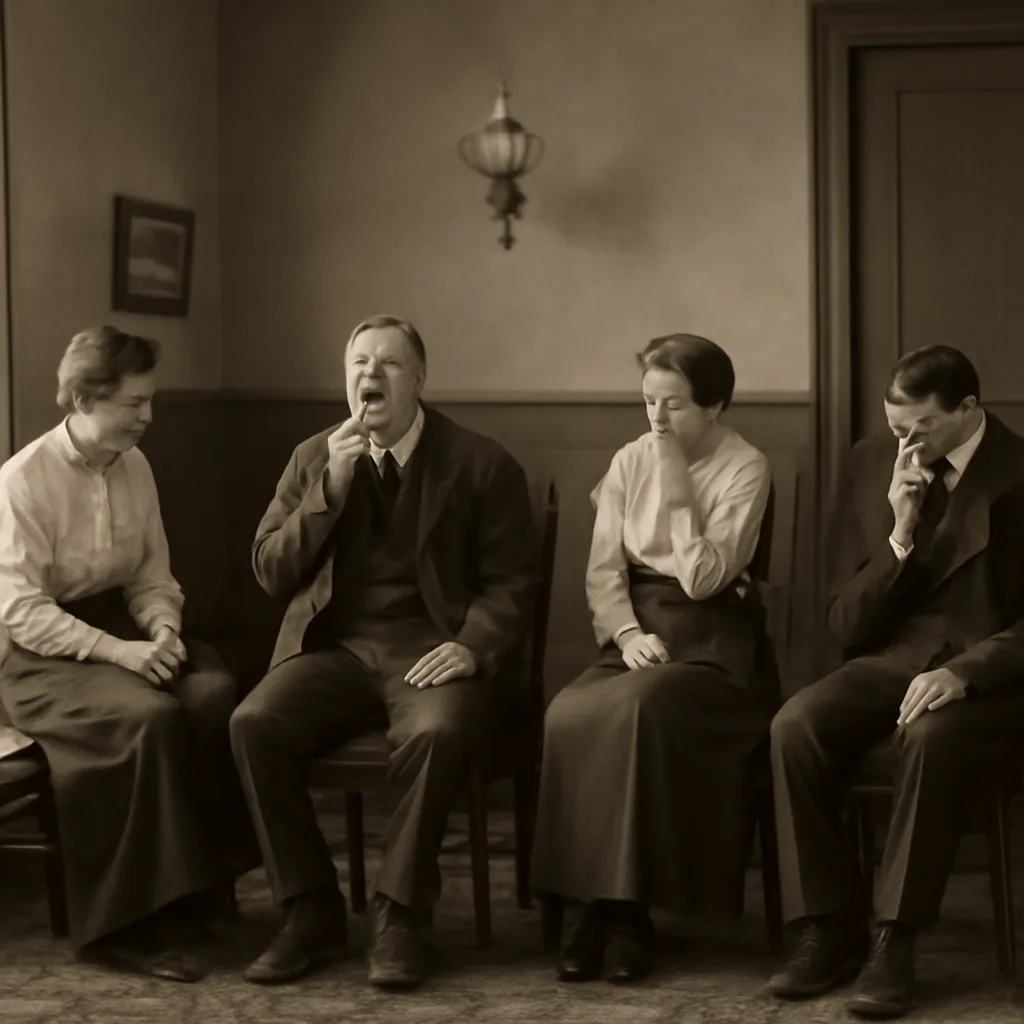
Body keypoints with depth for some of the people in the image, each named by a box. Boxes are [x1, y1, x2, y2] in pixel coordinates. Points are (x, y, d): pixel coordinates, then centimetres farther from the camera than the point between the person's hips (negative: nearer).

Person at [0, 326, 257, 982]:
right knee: (153, 716, -33)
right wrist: (116, 650, -25)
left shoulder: (134, 468, 6)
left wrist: (163, 629, -10)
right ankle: (132, 921, -22)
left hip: (119, 628, 6)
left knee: (216, 694, -25)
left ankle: (200, 884, -13)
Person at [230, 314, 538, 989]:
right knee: (254, 724, -26)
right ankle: (312, 911, -14)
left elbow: (511, 581, 1)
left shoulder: (482, 464, 3)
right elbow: (270, 573, 7)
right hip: (334, 647, 3)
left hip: (430, 648, -3)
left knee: (437, 732, -37)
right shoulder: (312, 459, 13)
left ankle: (400, 918, -20)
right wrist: (331, 490, -6)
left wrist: (472, 647, -18)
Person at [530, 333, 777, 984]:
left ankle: (626, 913, -23)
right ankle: (591, 907, -20)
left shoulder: (745, 469, -5)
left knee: (640, 709, -35)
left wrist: (676, 483, -15)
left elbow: (703, 578, -14)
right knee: (568, 717, -28)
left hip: (712, 640, -4)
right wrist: (627, 633, -13)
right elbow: (603, 570, 5)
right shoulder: (630, 462, 9)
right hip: (637, 632, 4)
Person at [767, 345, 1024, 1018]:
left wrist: (963, 672, -26)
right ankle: (831, 930, -17)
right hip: (892, 660, 4)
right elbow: (848, 626, 5)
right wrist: (900, 536, -10)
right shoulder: (871, 465, 6)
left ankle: (896, 943, -27)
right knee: (795, 727, -26)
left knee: (930, 737, -37)